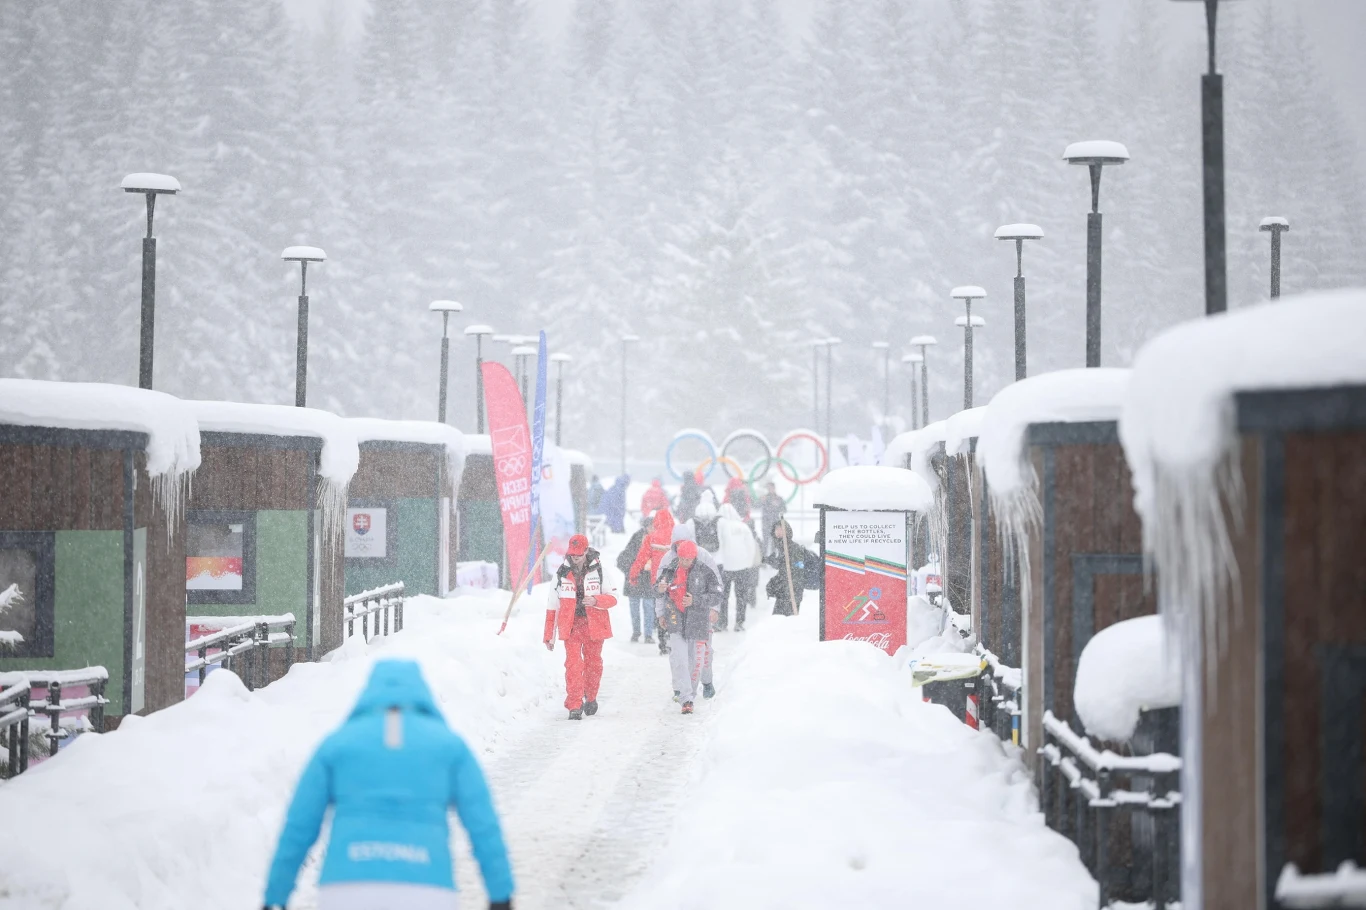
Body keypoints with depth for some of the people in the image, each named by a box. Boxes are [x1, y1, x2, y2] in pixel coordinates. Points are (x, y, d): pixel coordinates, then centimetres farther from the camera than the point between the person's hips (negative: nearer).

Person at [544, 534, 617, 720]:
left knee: (593, 663, 11)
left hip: (594, 624, 0)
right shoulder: (562, 574, 3)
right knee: (573, 664, -11)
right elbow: (552, 607, 8)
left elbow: (612, 598, -2)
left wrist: (595, 600, -24)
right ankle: (574, 706, -12)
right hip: (571, 625, 0)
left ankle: (590, 698, 33)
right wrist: (549, 635, 6)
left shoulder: (599, 570, -2)